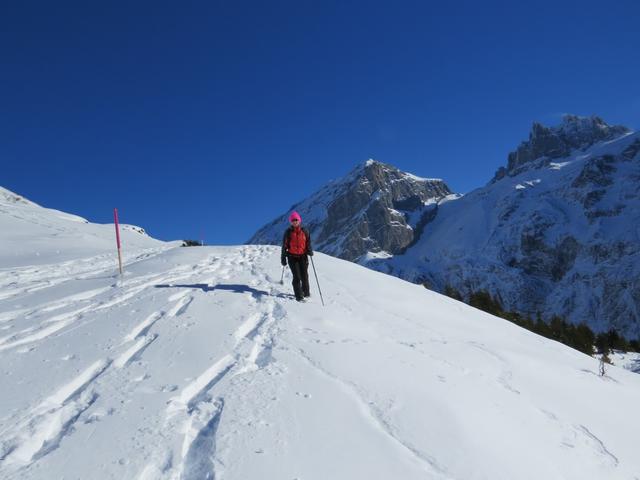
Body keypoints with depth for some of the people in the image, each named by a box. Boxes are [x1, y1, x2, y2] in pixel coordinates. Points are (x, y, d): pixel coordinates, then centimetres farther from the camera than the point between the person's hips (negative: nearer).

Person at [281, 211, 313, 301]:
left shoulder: (304, 231, 6)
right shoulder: (288, 232, 2)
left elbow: (308, 242, 12)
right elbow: (284, 245, 5)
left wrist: (310, 251, -7)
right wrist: (283, 258, 3)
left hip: (303, 256, 2)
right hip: (292, 257, -1)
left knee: (304, 276, 1)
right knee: (297, 277, -8)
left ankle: (306, 293, 23)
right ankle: (299, 296, -1)